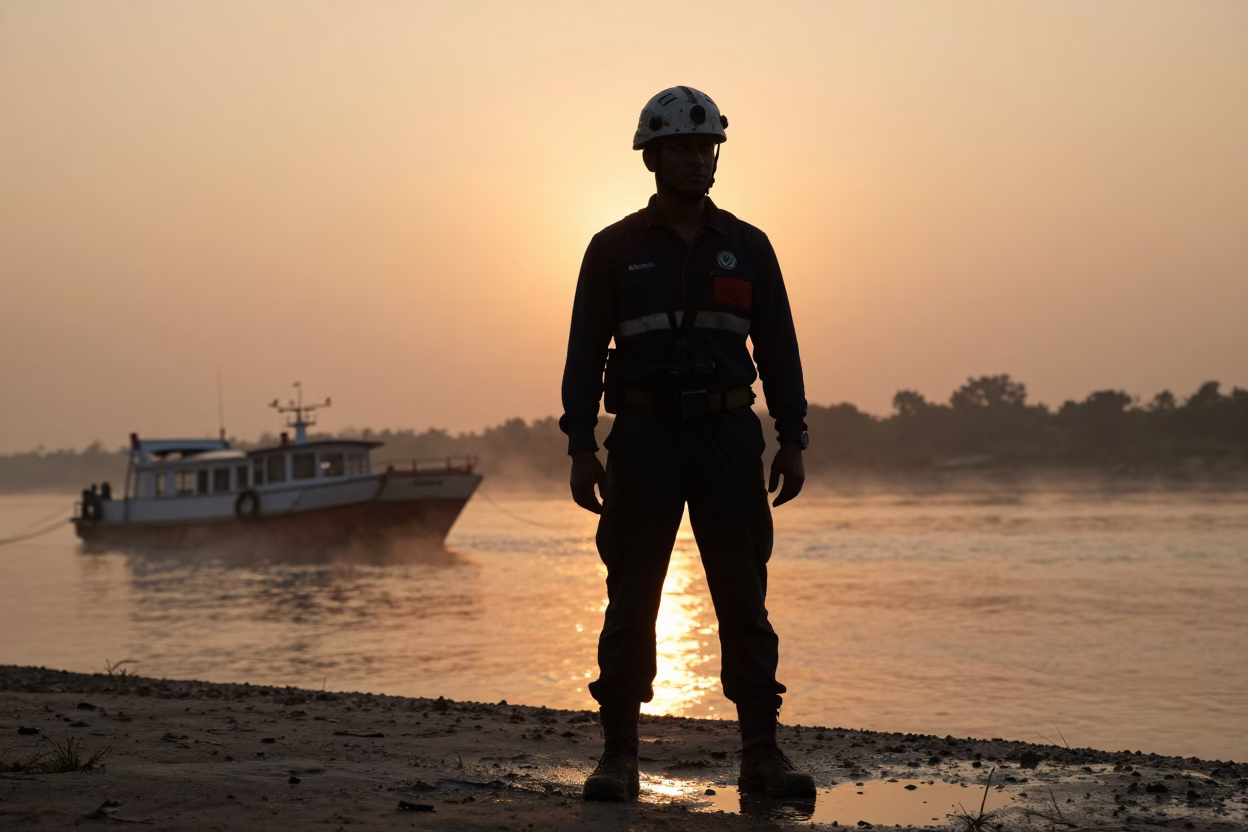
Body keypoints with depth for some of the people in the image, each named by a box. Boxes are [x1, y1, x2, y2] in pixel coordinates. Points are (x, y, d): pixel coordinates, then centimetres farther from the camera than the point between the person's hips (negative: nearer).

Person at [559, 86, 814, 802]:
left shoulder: (748, 247, 9)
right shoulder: (615, 250, 4)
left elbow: (779, 349, 10)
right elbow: (586, 353, 3)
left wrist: (794, 441, 3)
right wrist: (581, 448, -4)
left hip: (729, 437, 2)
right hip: (644, 437, -1)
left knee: (745, 601, 2)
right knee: (631, 603, 0)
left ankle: (763, 753, 8)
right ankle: (620, 756, 8)